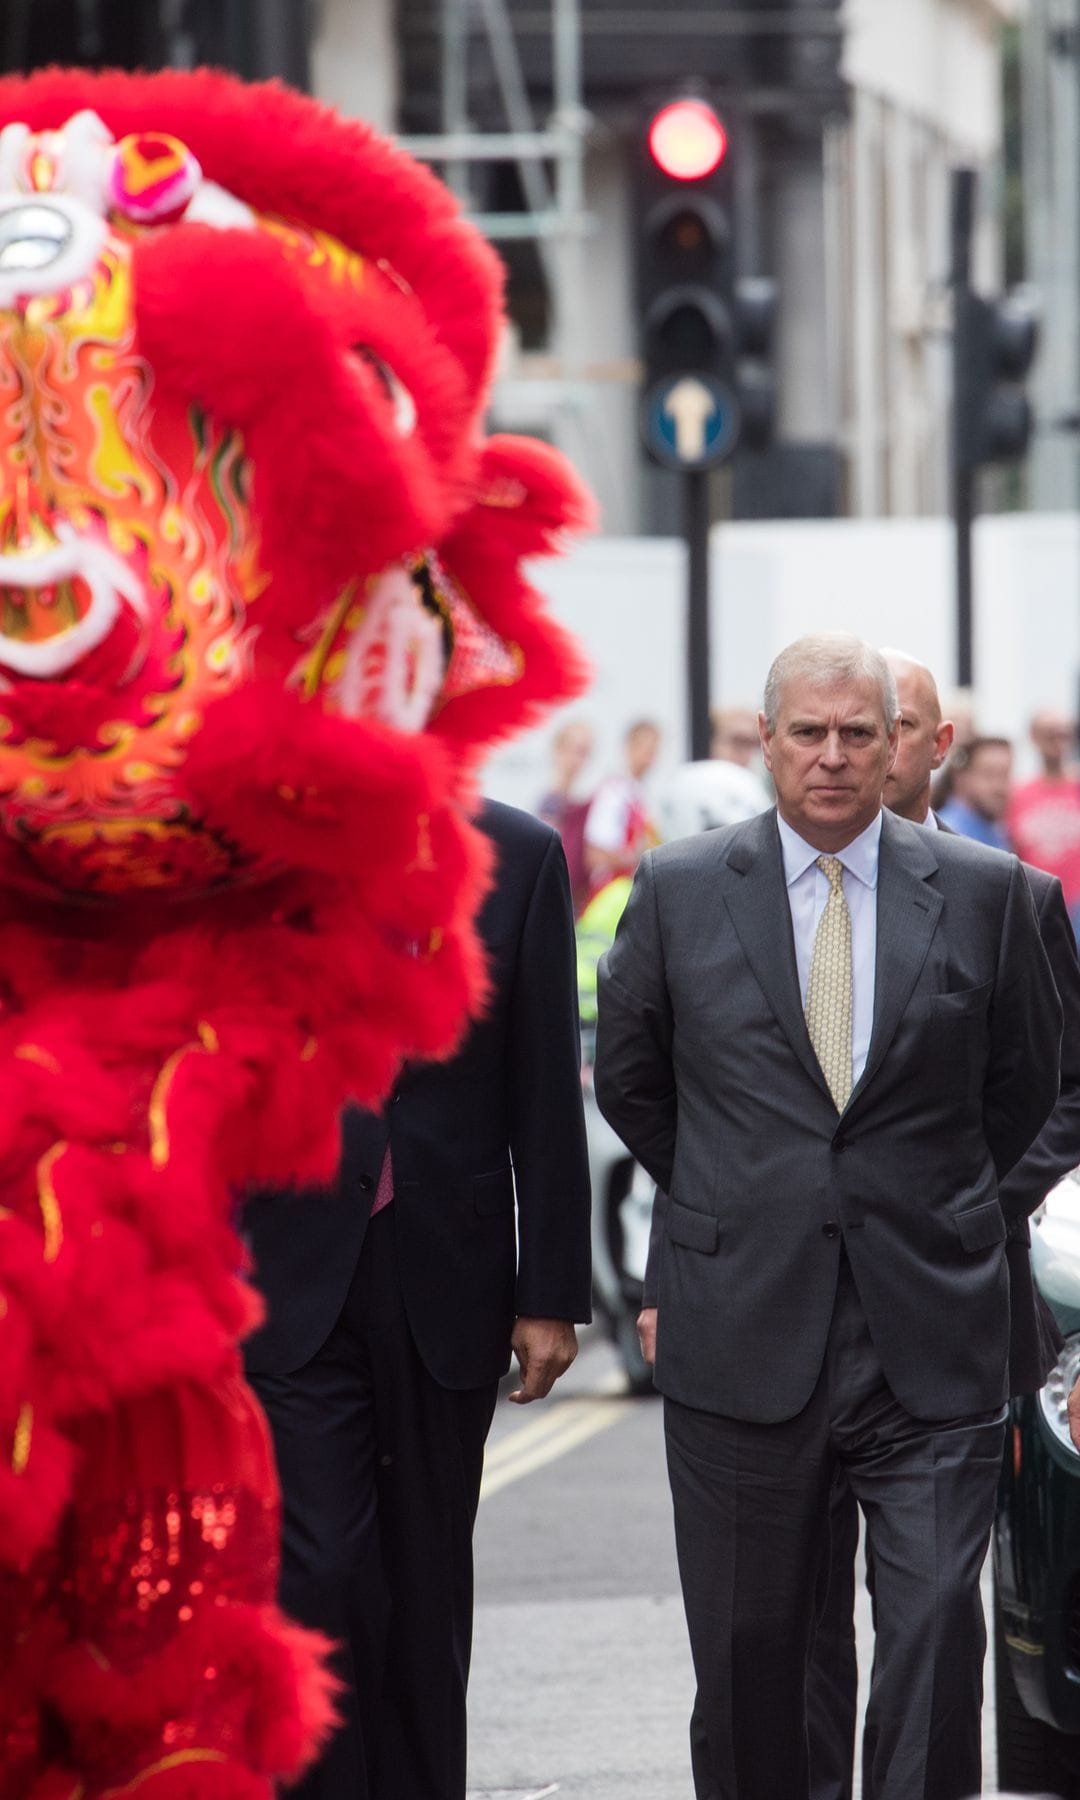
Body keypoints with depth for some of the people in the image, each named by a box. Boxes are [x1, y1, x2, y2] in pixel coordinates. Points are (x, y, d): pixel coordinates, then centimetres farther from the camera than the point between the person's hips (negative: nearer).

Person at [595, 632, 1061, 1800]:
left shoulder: (983, 893, 3)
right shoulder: (678, 891, 3)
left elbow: (1023, 1082, 15)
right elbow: (628, 1079, 15)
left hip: (931, 1340, 0)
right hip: (743, 1333, 1)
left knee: (936, 1636, -8)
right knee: (746, 1652, 7)